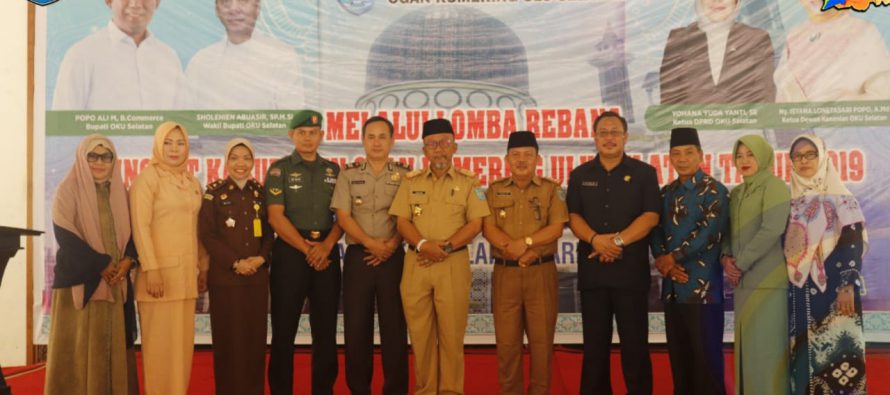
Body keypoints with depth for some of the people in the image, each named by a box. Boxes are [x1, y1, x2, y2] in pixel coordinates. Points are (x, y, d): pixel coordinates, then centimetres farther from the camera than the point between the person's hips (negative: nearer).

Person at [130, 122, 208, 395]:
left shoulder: (192, 183, 15)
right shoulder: (147, 177, -4)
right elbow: (140, 226, -12)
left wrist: (203, 267, 13)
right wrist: (150, 269, -19)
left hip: (186, 271, 6)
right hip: (160, 269, -6)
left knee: (183, 339, 8)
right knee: (160, 341, -3)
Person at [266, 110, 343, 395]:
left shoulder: (333, 171, 12)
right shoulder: (280, 169, 2)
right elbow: (276, 217, -6)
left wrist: (326, 245, -10)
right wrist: (307, 249, -11)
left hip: (326, 252, 3)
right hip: (290, 251, -3)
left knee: (326, 328, 6)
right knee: (284, 328, 1)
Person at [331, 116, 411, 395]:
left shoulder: (405, 174, 6)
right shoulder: (348, 174, 7)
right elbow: (343, 216, -1)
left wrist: (392, 245, -14)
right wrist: (370, 243, -13)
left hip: (393, 257, -1)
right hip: (358, 256, 1)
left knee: (394, 324, 2)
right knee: (356, 325, 3)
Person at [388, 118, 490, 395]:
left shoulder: (468, 182, 5)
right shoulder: (411, 182, 11)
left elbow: (475, 224, -2)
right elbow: (402, 222, 4)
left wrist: (446, 247, -14)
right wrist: (423, 245, -15)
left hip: (454, 264, -2)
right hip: (416, 264, 2)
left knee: (452, 332, 1)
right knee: (420, 332, 6)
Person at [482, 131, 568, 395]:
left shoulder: (551, 189, 5)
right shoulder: (495, 190, 9)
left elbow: (556, 228, -6)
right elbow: (488, 229, -2)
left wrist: (526, 241, -17)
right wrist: (514, 249, -16)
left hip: (542, 272, -1)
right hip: (505, 273, 1)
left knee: (541, 338, 3)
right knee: (506, 339, 5)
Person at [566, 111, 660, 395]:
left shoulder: (644, 173, 4)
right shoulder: (580, 175, 11)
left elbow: (651, 216, -5)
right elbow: (573, 216, 5)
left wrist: (618, 240, -16)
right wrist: (595, 239, -14)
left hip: (631, 269, -2)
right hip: (592, 268, 2)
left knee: (634, 340, 2)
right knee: (595, 341, 8)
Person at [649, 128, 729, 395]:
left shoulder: (714, 191, -3)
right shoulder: (666, 193, 15)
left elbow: (710, 232, -14)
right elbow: (656, 230, 10)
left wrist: (673, 257, -11)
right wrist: (662, 259, -9)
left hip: (703, 285, -6)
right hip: (672, 286, 6)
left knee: (706, 353, -1)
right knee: (678, 352, 12)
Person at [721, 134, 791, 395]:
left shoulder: (775, 186, -5)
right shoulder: (736, 193, 17)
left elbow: (772, 229, -15)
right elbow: (728, 230, 17)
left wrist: (740, 263, -13)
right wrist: (726, 258, -3)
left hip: (768, 279, -7)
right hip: (744, 280, 7)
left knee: (767, 343, -5)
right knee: (747, 342, 8)